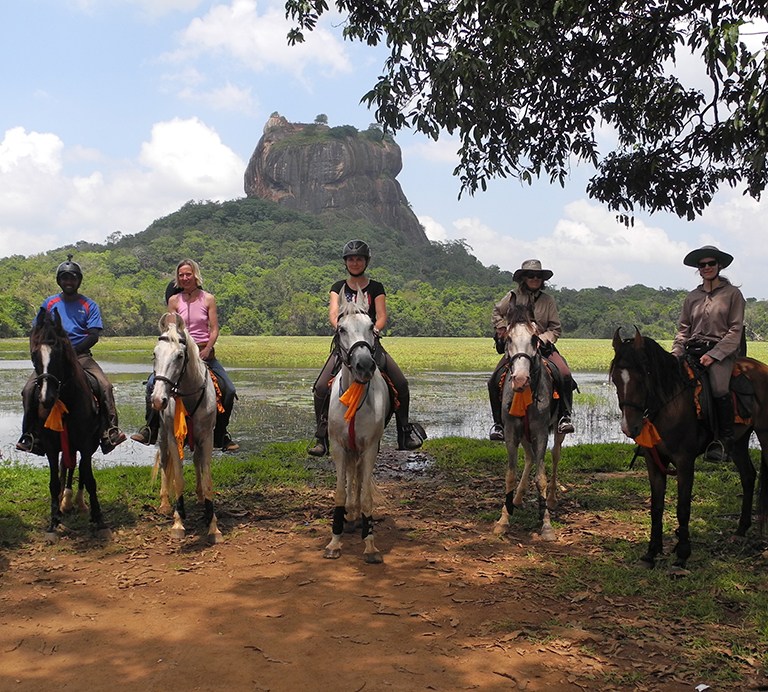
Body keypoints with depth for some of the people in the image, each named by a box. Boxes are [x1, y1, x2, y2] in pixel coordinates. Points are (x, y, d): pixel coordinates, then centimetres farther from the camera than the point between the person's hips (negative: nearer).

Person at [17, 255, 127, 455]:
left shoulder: (89, 305, 8)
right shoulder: (50, 303, 14)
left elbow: (93, 336, -2)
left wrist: (73, 351, -16)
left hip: (81, 356, -2)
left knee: (105, 386, -25)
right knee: (29, 389, -18)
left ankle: (110, 432, -22)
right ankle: (29, 436, -8)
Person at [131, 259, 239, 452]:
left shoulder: (208, 299, 1)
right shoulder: (174, 300, 3)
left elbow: (214, 329, -2)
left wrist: (207, 349, -18)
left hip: (205, 352, 0)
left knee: (228, 390, -11)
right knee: (153, 384, -17)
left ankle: (222, 435, 5)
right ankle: (150, 430, -6)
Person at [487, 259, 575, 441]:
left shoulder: (548, 300, 6)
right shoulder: (513, 297, 6)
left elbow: (555, 329, 7)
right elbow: (496, 312, 24)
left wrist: (542, 340, -11)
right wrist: (501, 328, 6)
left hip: (542, 346, 0)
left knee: (564, 375, -25)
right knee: (495, 381, -17)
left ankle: (564, 416, -12)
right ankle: (498, 423, -3)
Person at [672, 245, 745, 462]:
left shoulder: (733, 294, 5)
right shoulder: (692, 297, 17)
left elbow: (735, 330, -2)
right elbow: (683, 328, 17)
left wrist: (714, 354, -14)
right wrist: (677, 352, -2)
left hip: (722, 350, -5)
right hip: (693, 349, 5)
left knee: (719, 388, -31)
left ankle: (725, 439, -18)